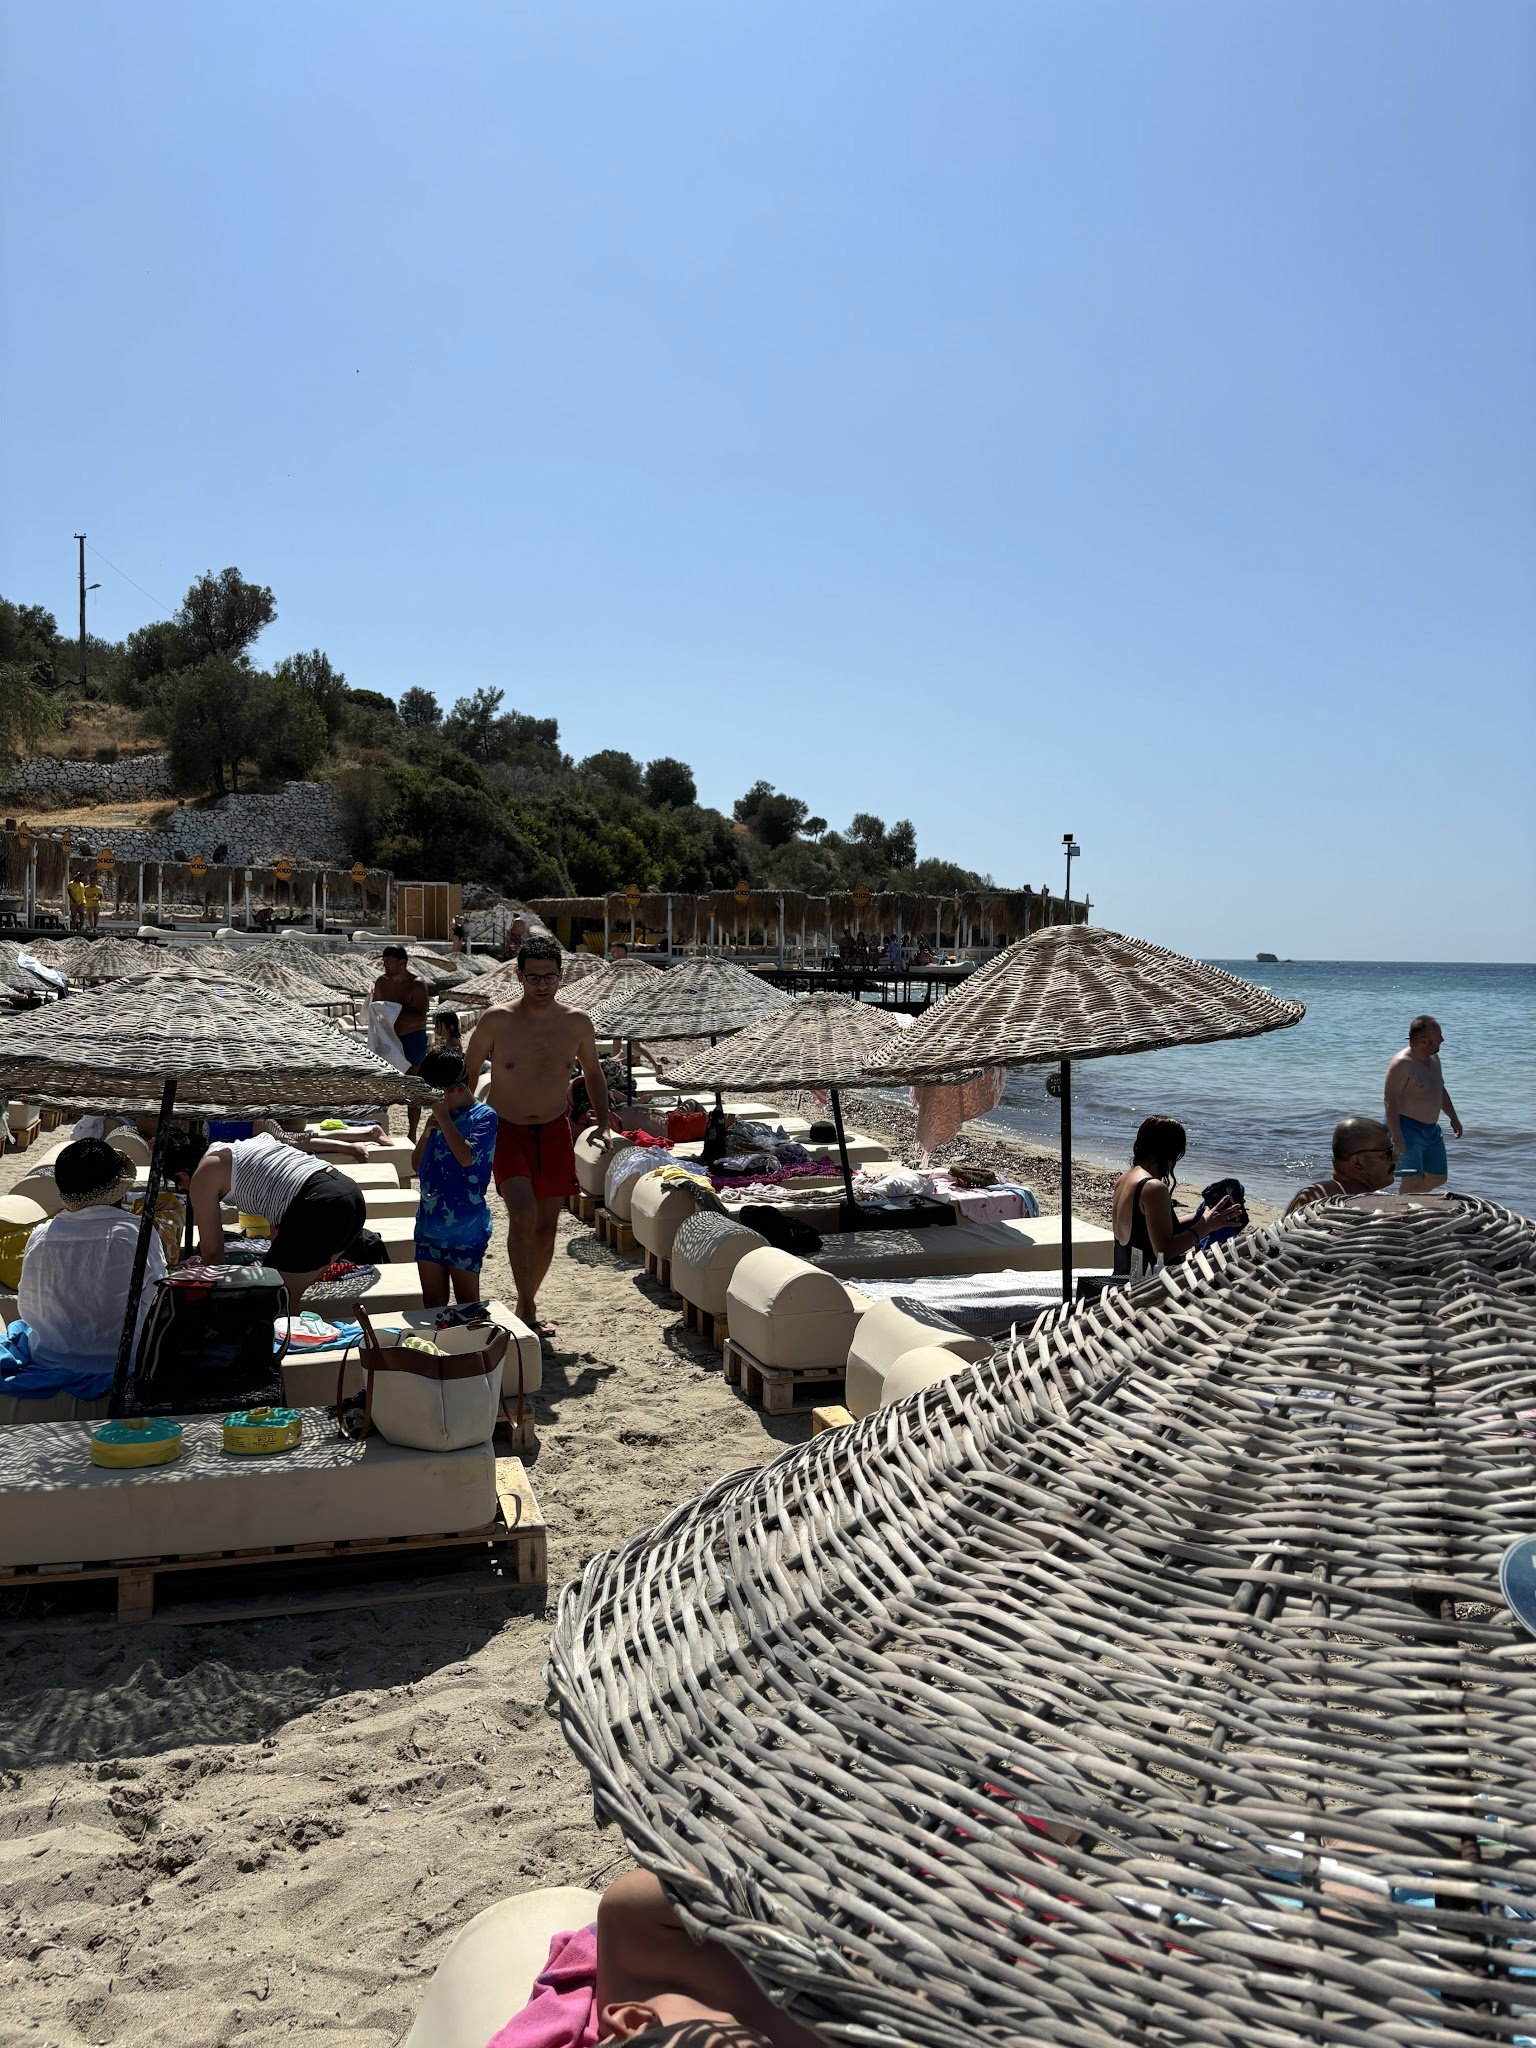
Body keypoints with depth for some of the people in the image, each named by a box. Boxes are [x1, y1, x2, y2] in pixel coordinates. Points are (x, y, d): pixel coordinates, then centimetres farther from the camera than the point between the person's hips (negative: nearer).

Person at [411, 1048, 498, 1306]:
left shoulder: (484, 1116, -7)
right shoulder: (440, 1116, 12)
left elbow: (467, 1157, -23)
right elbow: (416, 1166, 15)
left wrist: (444, 1117, -15)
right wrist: (427, 1133, -1)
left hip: (465, 1225, -6)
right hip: (429, 1221, 6)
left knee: (466, 1303, 4)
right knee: (432, 1300, 10)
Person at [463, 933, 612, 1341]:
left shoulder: (577, 1023, -3)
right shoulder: (497, 1020, -12)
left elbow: (592, 1071, 13)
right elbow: (468, 1072, 0)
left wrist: (602, 1123, 4)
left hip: (555, 1132, 3)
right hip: (506, 1131, -3)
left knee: (547, 1224, 8)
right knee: (523, 1213, -21)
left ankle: (528, 1304, 26)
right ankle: (526, 1307, -8)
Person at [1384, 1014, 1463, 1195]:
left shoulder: (1433, 1058, 10)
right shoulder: (1402, 1063, -19)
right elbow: (1390, 1100, -23)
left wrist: (1453, 1117, 25)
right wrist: (1396, 1136, -29)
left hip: (1431, 1129, 9)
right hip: (1407, 1129, -9)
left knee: (1439, 1178, 15)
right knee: (1414, 1182, -13)